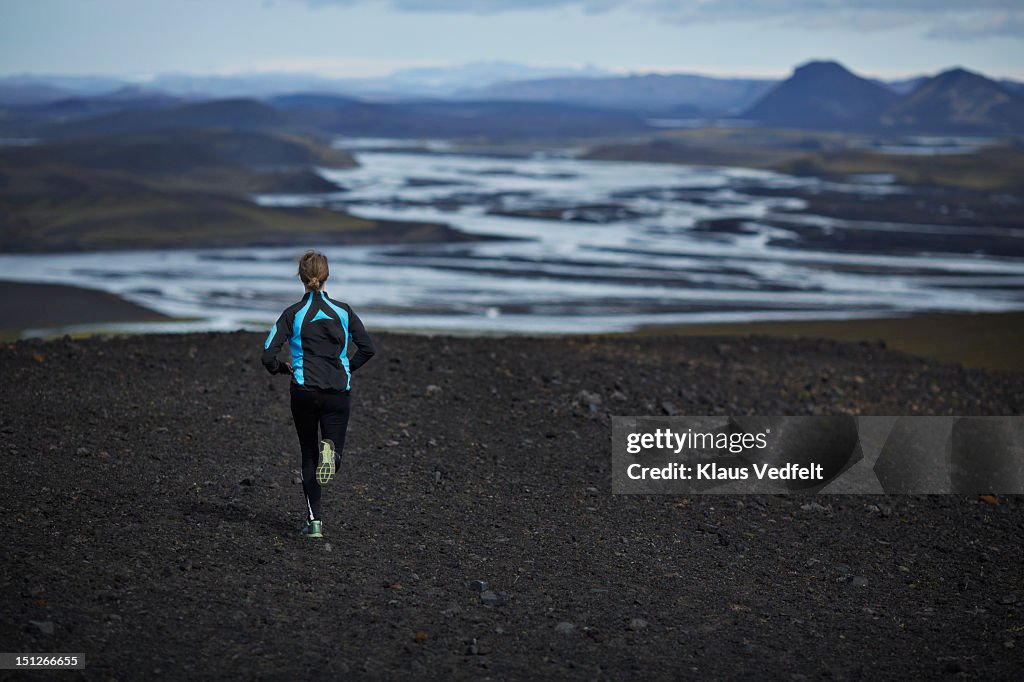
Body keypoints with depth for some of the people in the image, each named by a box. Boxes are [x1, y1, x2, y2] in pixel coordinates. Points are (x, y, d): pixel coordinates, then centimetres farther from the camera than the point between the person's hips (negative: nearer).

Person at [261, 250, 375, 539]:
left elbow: (268, 355, -8)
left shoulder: (293, 314, -1)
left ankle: (314, 520, 6)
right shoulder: (343, 311, 4)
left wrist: (283, 369, 13)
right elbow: (367, 348, 1)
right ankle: (330, 450, -30)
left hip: (304, 392, 0)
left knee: (309, 455, 14)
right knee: (332, 459, 8)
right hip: (339, 393, 1)